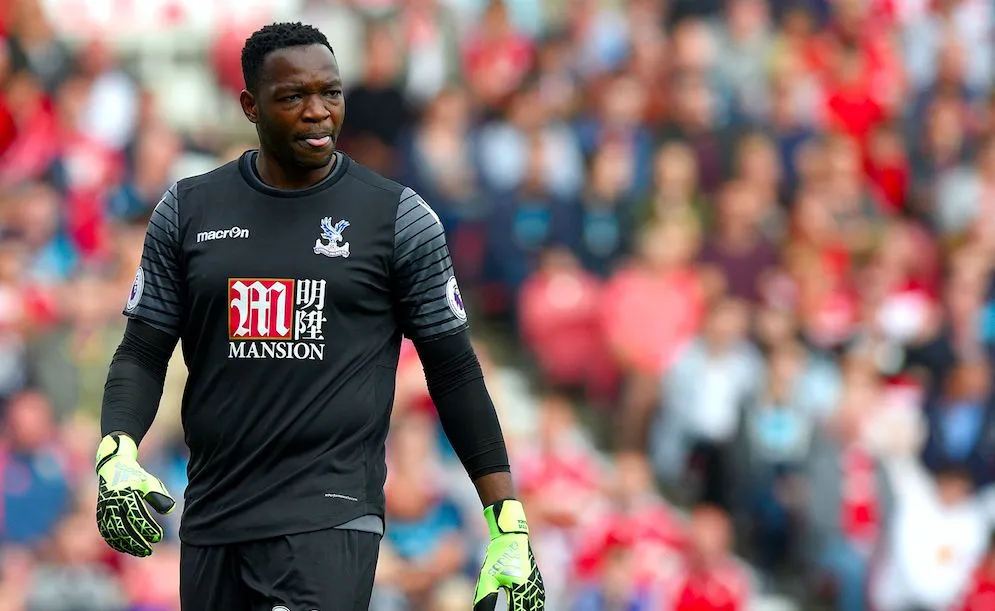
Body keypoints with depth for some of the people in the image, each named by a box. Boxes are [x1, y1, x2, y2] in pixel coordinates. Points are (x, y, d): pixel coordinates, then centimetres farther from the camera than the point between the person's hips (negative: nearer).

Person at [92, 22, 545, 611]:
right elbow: (143, 353, 10)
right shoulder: (189, 210, 8)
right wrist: (117, 457, -10)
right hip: (213, 516, 4)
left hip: (331, 520, -4)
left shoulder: (399, 217, 2)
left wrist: (509, 524, 0)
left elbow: (454, 373, 5)